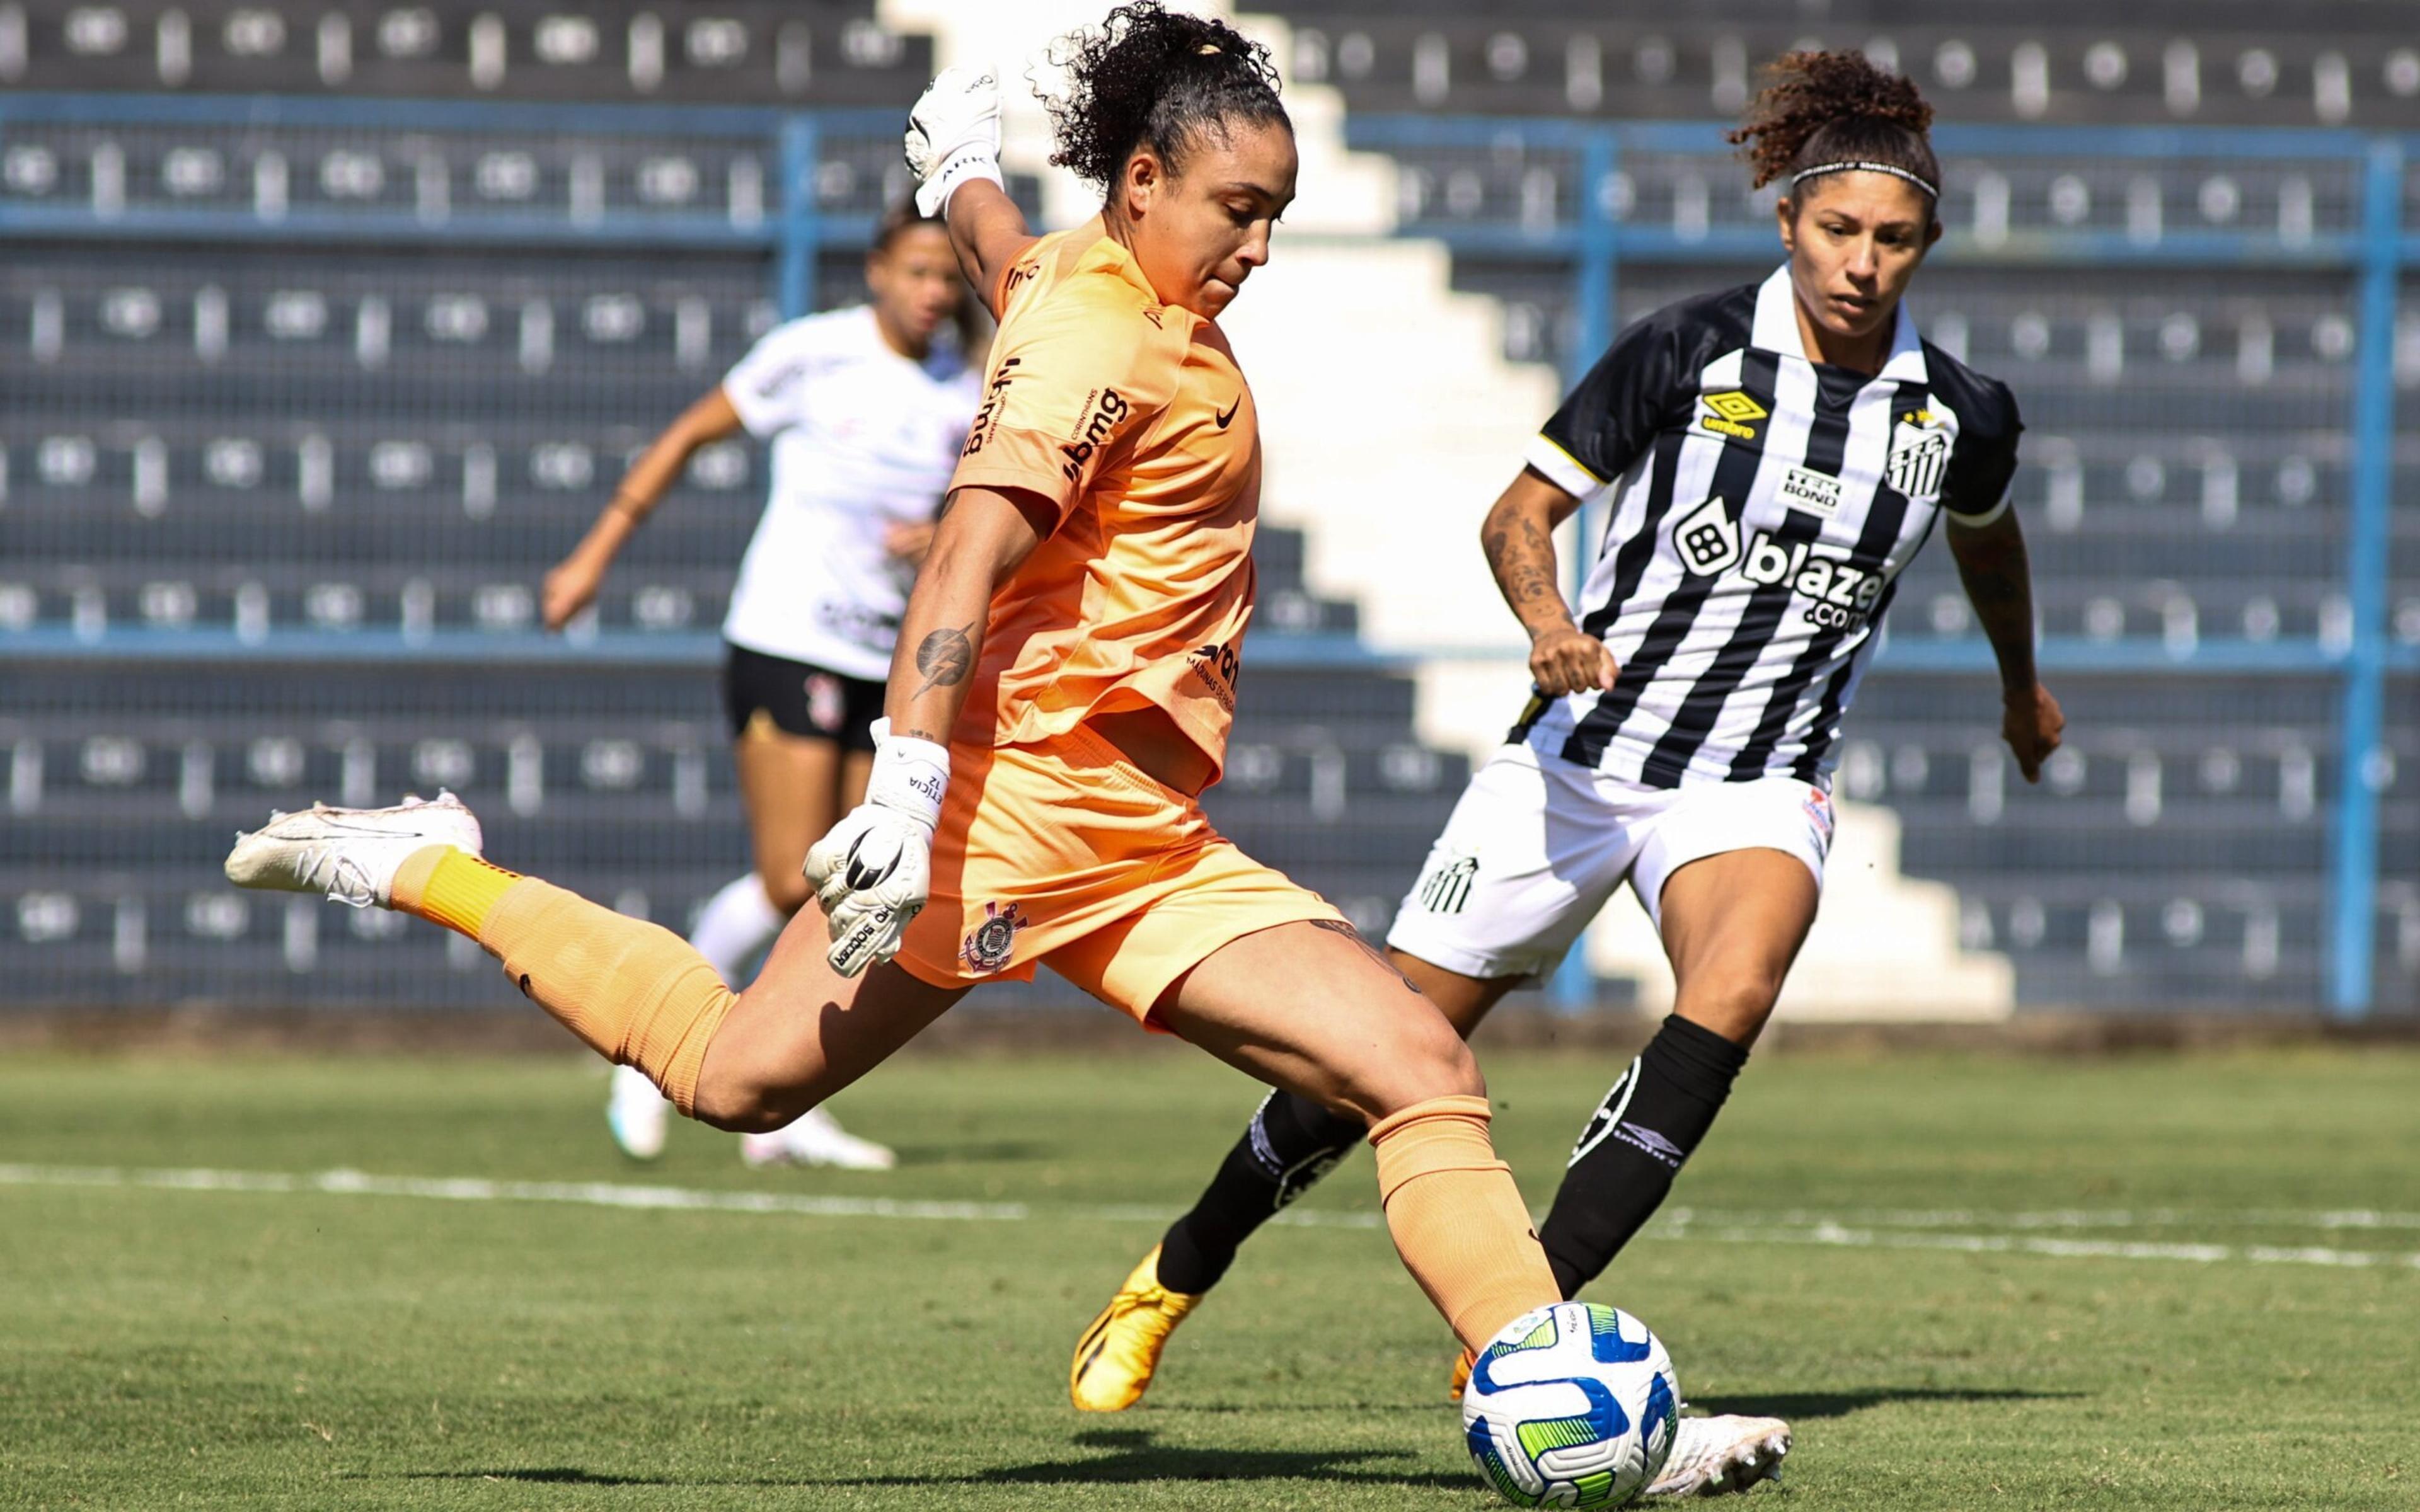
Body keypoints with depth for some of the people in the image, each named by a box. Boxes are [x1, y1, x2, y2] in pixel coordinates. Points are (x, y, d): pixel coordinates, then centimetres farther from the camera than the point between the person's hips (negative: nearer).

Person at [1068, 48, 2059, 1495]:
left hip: (1758, 785, 1)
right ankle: (1174, 1283, 26)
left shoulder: (1961, 415, -2)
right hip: (1581, 756, -1)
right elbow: (1520, 511, -7)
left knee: (1735, 991, -31)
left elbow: (1989, 536, 21)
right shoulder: (1692, 350, -11)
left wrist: (2025, 684, 37)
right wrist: (1545, 615, -28)